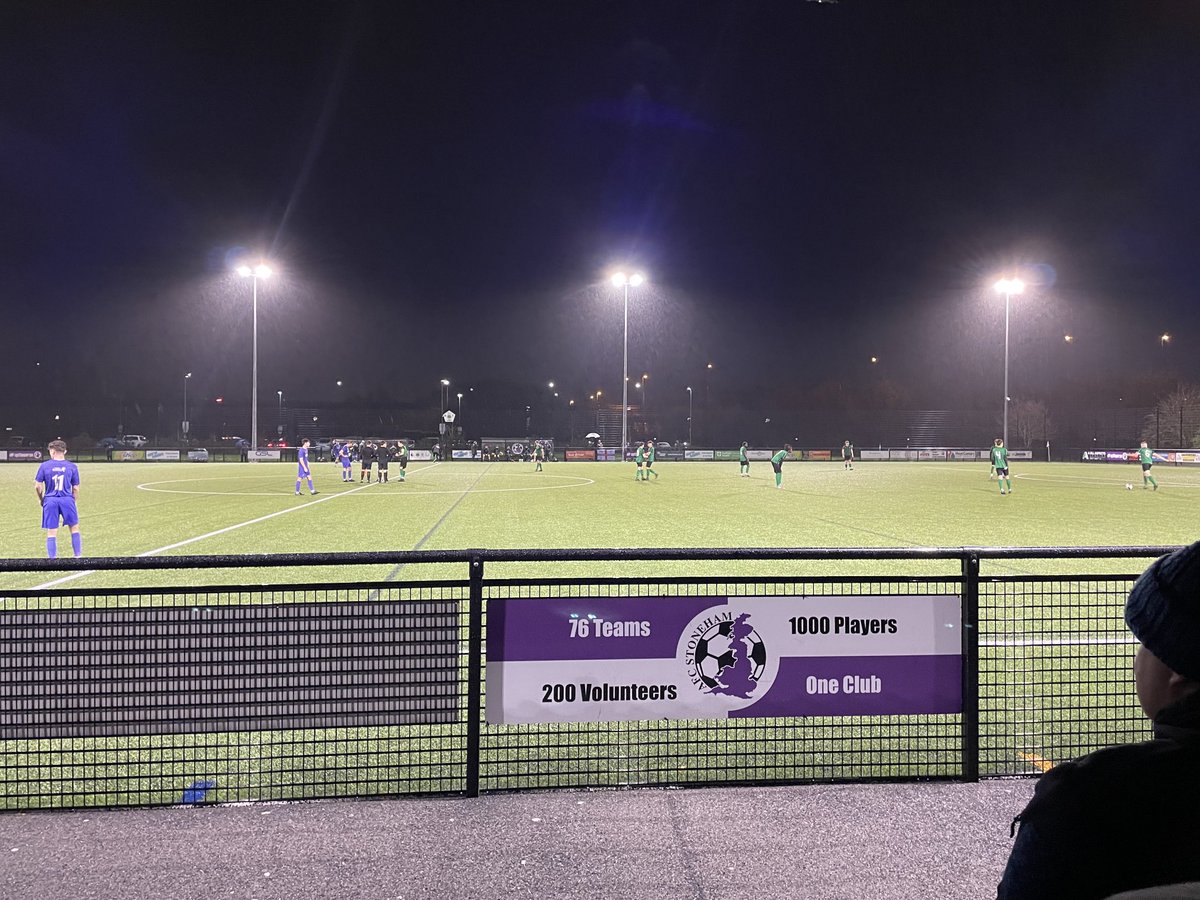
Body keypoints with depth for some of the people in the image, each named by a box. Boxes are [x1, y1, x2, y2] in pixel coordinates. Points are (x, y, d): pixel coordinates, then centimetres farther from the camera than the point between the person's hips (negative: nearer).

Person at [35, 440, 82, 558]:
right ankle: (78, 556, 10)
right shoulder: (72, 466, 1)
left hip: (50, 501, 0)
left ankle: (52, 558, 7)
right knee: (74, 528, 12)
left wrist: (41, 499, 16)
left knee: (51, 532, 6)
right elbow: (76, 488, 2)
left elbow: (37, 486, 0)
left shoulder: (44, 466, 0)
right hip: (67, 500, 0)